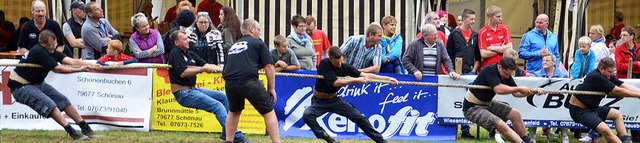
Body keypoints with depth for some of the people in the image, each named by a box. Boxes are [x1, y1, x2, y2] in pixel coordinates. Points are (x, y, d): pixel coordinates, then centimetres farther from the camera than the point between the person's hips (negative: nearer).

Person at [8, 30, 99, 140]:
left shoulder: (51, 51, -1)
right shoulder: (39, 52, -25)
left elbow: (71, 61, -11)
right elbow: (57, 69, -25)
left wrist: (91, 65, -24)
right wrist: (80, 69, -23)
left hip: (37, 83, 9)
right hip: (21, 87, -9)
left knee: (63, 100, 3)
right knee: (50, 105, -25)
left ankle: (86, 129, 7)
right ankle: (72, 133, -27)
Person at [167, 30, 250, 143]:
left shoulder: (190, 54, 19)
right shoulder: (175, 53, -8)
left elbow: (206, 65, 13)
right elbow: (183, 73, -21)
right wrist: (203, 69, -19)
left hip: (192, 89, 9)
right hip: (183, 93, -9)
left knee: (224, 97, 7)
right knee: (217, 105, -18)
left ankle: (226, 133, 7)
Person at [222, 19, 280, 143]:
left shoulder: (234, 45, 30)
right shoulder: (258, 43, 14)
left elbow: (225, 73, 32)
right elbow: (269, 66, 4)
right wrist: (271, 88, 8)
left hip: (229, 83, 5)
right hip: (248, 81, -5)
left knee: (234, 111, 30)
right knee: (269, 112, 4)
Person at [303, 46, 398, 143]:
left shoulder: (345, 67, -8)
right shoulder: (324, 64, -21)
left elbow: (365, 75, -7)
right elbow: (335, 82, -27)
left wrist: (387, 79, -12)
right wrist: (356, 80, -29)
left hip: (334, 99, 3)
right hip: (319, 101, -3)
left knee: (359, 117, -4)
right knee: (307, 115, -32)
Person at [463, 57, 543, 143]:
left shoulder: (506, 74, -1)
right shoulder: (490, 70, -25)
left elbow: (515, 93, 4)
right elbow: (499, 89, -37)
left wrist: (533, 92, -10)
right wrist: (520, 88, -27)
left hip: (487, 104, 9)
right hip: (472, 107, -9)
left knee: (515, 114, 3)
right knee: (501, 125, -25)